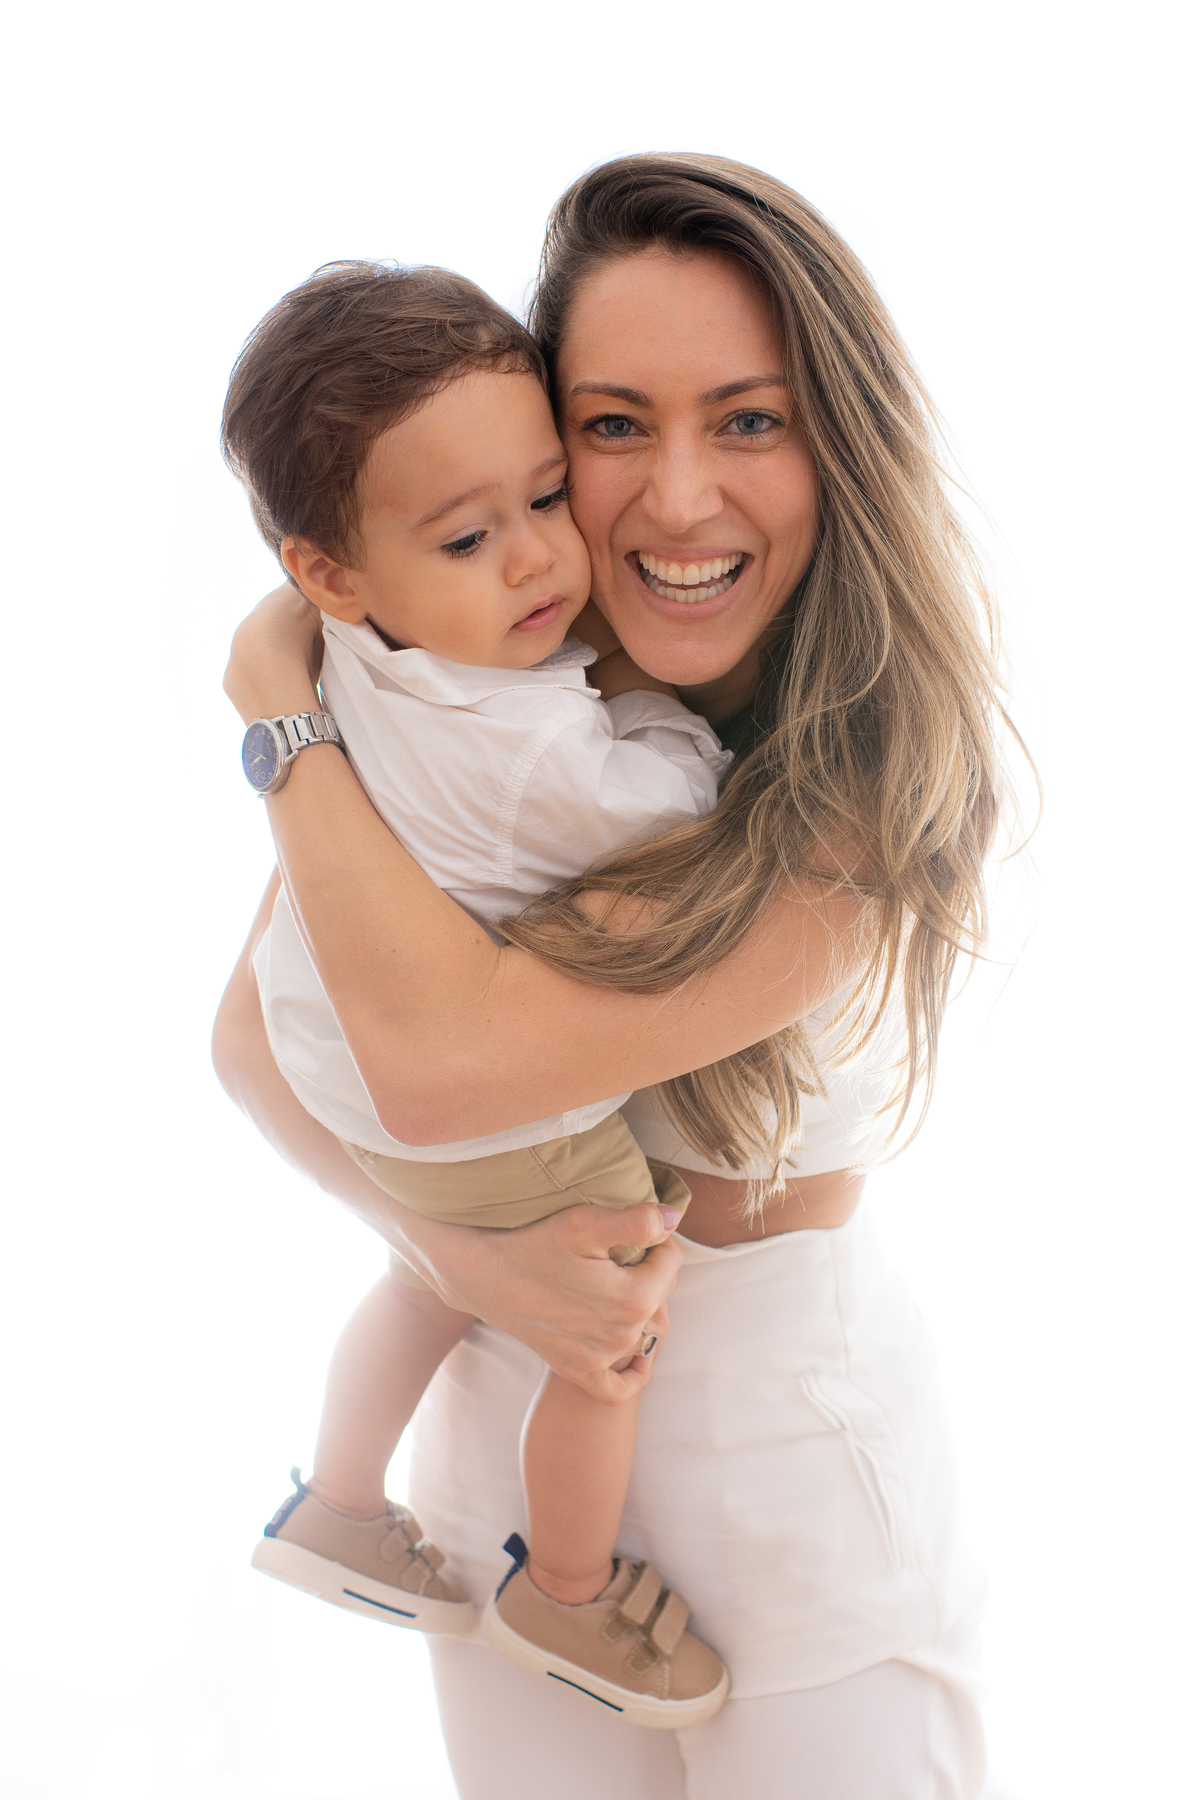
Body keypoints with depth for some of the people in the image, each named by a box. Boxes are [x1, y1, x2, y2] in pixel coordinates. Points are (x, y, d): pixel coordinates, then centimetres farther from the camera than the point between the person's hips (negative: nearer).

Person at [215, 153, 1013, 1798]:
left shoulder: (879, 799, -24)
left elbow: (439, 1059, -34)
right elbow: (249, 1033, -4)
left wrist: (275, 695, -21)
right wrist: (463, 1247, -20)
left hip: (794, 1464, -3)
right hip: (509, 1433, 4)